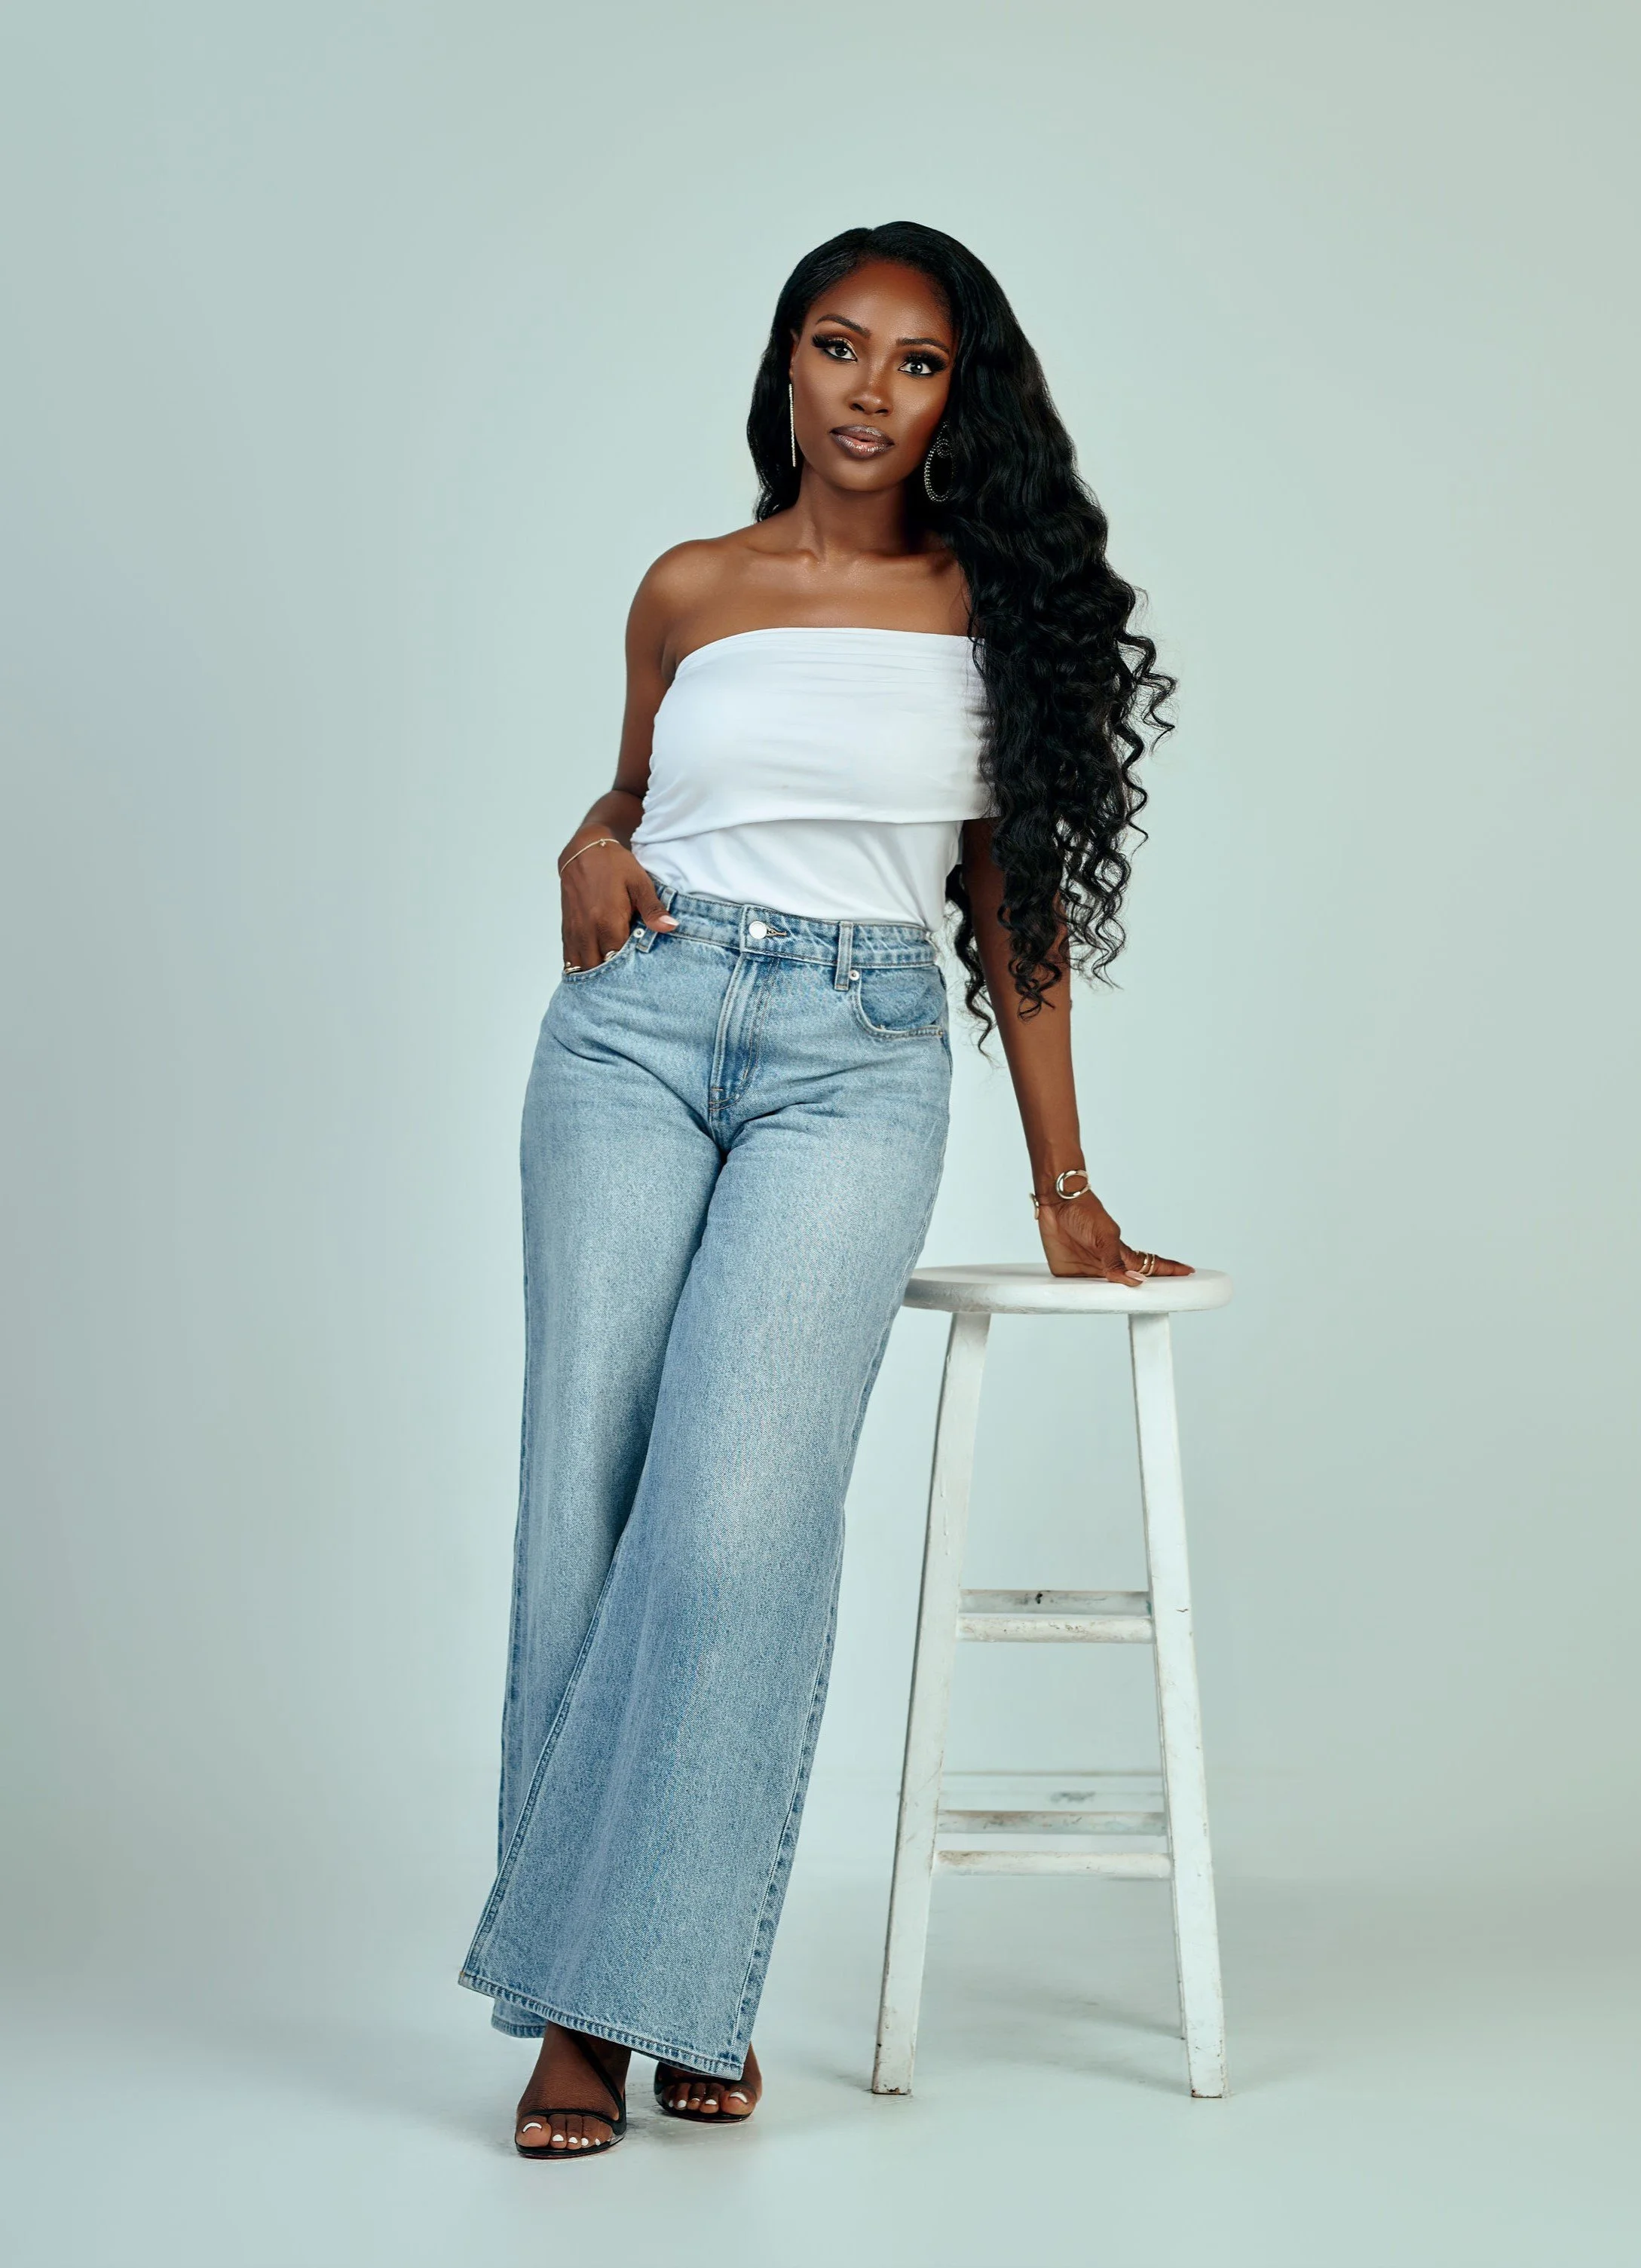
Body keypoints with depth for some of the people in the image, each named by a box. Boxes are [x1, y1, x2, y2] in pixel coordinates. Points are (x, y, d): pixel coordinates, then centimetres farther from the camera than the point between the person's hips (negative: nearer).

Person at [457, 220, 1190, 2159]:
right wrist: (592, 847, 2)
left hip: (858, 1063, -2)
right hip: (640, 1031, 2)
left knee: (739, 1509, -16)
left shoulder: (996, 602, 8)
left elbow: (1018, 903, 11)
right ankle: (574, 2007, 3)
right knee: (589, 1497, -5)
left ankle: (671, 1985, -5)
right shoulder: (689, 593, 12)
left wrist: (1063, 1184, 11)